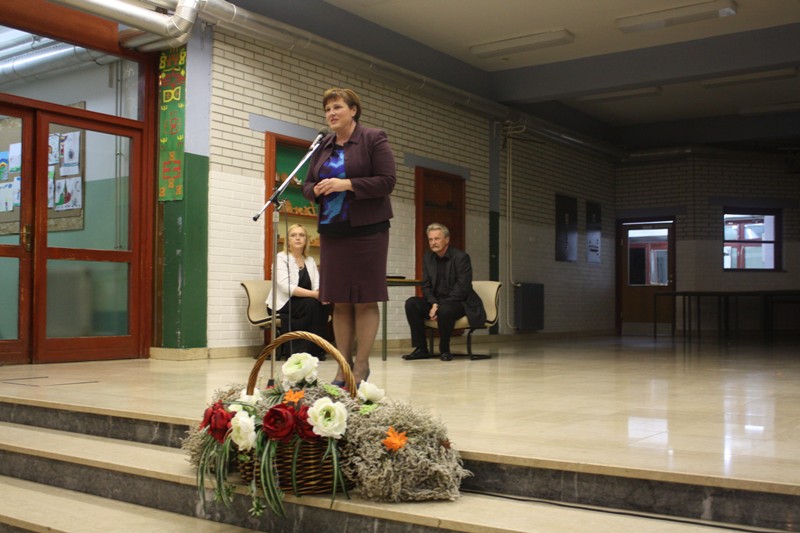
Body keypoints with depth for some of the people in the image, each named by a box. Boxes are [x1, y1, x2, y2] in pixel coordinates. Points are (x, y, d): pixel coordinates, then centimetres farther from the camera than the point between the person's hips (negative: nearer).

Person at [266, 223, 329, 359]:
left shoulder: (310, 260, 11)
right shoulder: (281, 258, -8)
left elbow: (317, 285, -2)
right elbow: (286, 287, -23)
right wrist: (314, 294, -32)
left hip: (303, 305, 5)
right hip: (281, 304, -5)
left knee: (323, 305, -24)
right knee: (312, 303, -30)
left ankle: (316, 349, -14)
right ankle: (303, 350, -22)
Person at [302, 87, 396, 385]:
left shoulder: (374, 139, -1)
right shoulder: (322, 146, 16)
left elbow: (387, 181, -10)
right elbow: (308, 185, 19)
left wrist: (346, 185, -18)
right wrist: (316, 190, -5)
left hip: (367, 229, -5)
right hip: (332, 232, 6)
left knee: (365, 299, -4)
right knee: (339, 301, 6)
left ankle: (361, 367, 2)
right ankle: (344, 367, 12)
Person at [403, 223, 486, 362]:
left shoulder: (461, 257, -11)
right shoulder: (428, 257, 7)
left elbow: (463, 288, -18)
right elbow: (426, 285, 5)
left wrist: (440, 306, -23)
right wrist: (434, 304, -15)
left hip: (458, 303, -6)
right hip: (436, 302, 6)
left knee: (445, 310, -38)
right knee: (411, 303, -19)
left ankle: (444, 350, -14)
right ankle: (421, 349, -14)